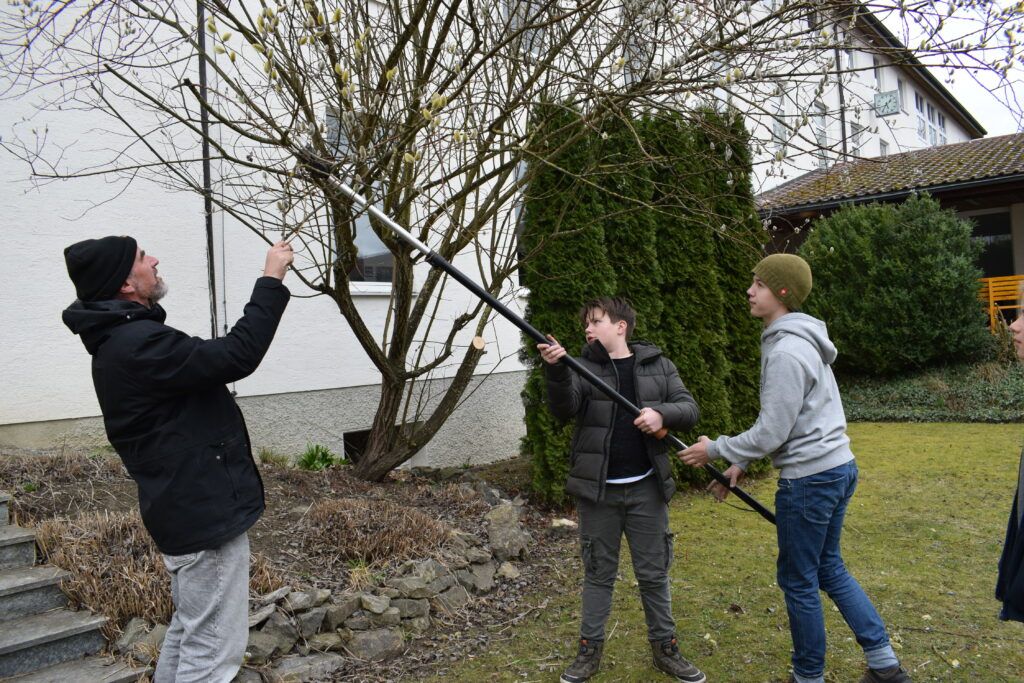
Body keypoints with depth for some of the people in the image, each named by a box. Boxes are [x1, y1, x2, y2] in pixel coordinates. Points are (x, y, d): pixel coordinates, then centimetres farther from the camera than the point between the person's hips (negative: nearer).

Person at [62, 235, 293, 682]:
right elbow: (237, 355, -27)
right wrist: (271, 280, -20)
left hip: (188, 506, 11)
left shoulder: (121, 339, 12)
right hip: (205, 510, -11)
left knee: (189, 630, 24)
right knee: (213, 645, -2)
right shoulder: (138, 343, -23)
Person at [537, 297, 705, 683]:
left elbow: (690, 409, 1)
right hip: (597, 490, 0)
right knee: (598, 573, 11)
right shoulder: (582, 367, 0)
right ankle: (590, 648, 24)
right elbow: (563, 410, -16)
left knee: (653, 573, 11)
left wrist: (663, 413, -20)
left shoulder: (657, 365, 4)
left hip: (646, 489, 1)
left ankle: (664, 647, 27)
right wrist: (555, 370, -33)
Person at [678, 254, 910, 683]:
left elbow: (771, 433, -20)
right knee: (828, 567, 21)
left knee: (798, 580, 6)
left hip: (809, 479, -10)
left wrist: (716, 450, -8)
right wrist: (740, 463, 12)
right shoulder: (801, 342, 11)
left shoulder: (787, 351, -20)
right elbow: (780, 422, 15)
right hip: (837, 469, 10)